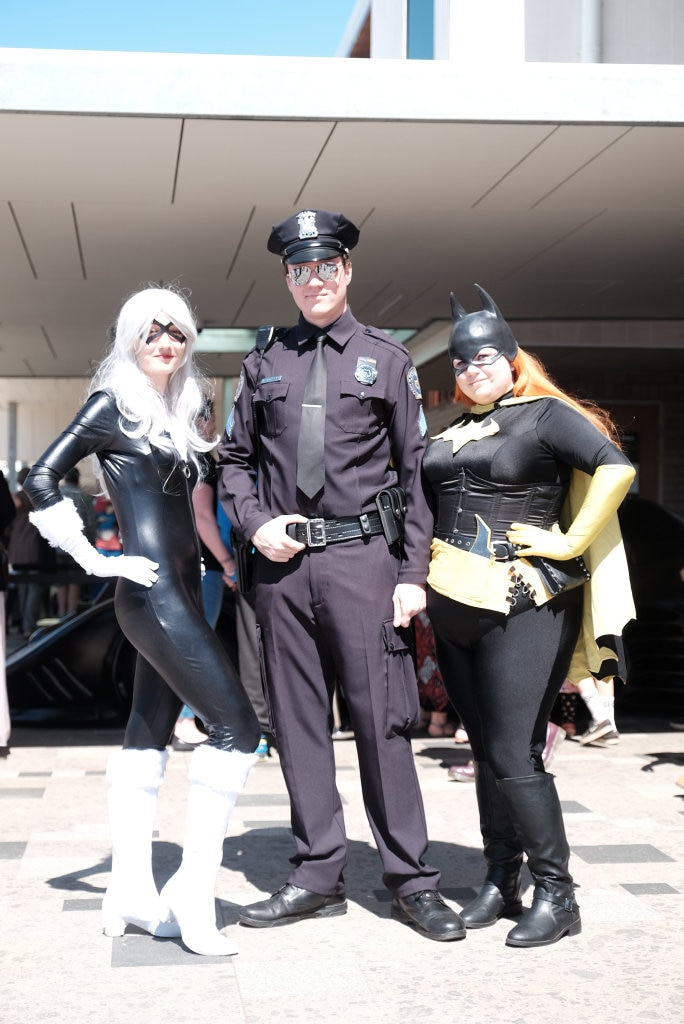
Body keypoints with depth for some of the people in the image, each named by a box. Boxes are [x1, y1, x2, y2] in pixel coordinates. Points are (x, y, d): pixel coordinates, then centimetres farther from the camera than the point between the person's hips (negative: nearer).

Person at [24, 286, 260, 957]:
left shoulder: (176, 412, 16)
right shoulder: (113, 403, -6)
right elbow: (41, 480, -13)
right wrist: (93, 559, -13)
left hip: (178, 590, 8)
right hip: (152, 591, -8)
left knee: (148, 734, 9)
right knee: (235, 724, -14)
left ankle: (131, 893, 15)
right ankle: (192, 892, -8)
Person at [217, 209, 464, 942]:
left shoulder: (386, 359, 6)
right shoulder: (262, 364, 12)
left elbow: (415, 472, 4)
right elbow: (233, 459, 18)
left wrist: (413, 573, -3)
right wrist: (254, 523, -1)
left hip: (361, 558, -3)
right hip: (281, 562, 3)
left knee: (381, 718, -2)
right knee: (297, 722, 7)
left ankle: (410, 881, 8)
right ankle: (318, 875, 17)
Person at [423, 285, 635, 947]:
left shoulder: (546, 415, -5)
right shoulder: (452, 431, 16)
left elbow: (615, 467, -18)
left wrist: (569, 544, -17)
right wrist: (416, 574, 11)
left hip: (523, 608, -7)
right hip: (453, 607, 7)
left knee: (514, 755, -9)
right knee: (485, 750, 11)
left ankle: (556, 894, 4)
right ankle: (501, 884, 21)